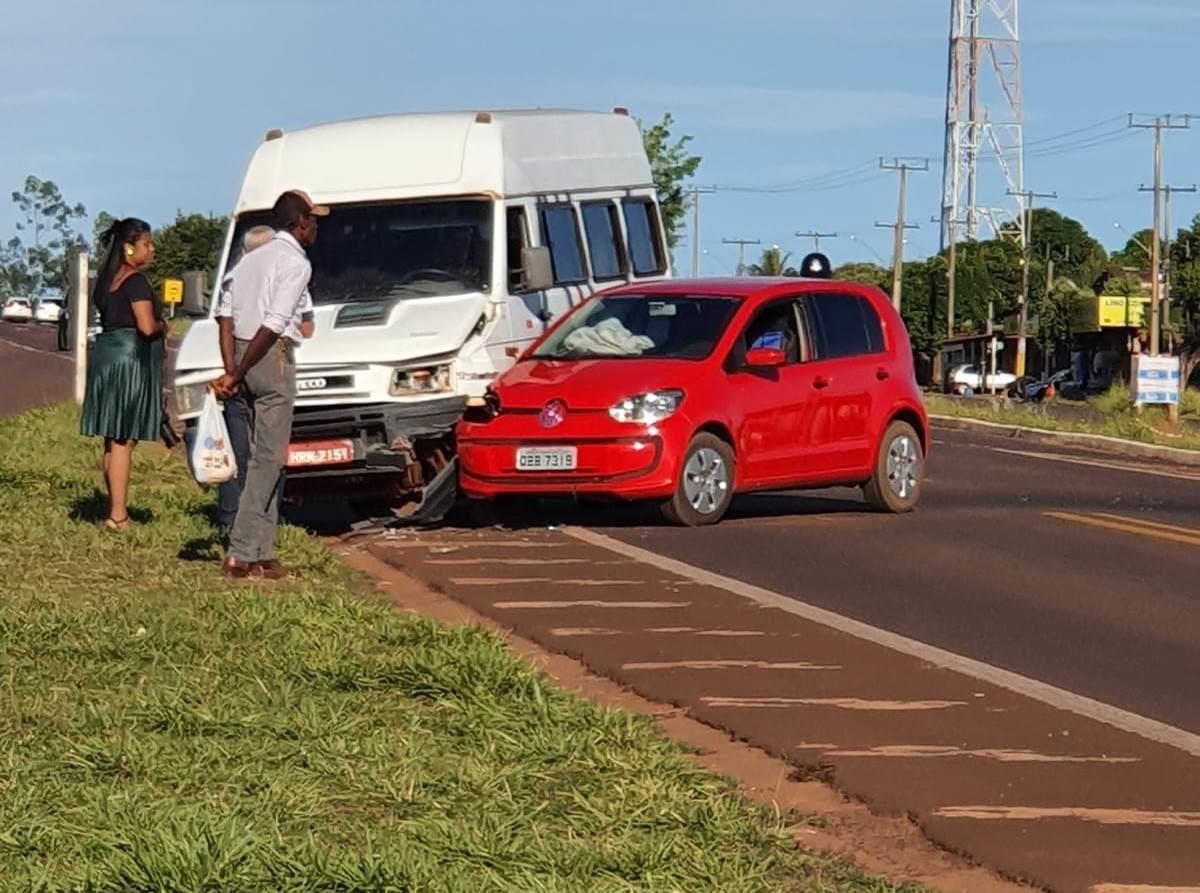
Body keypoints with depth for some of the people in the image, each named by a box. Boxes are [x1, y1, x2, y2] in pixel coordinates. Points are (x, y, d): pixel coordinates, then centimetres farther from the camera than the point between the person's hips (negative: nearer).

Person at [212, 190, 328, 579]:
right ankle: (242, 554, -10)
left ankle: (261, 551, 11)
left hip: (245, 357, 8)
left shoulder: (250, 260, 20)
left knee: (265, 458, 13)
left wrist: (232, 372, 4)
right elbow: (272, 327, -15)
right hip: (273, 358, -8)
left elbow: (227, 320, 12)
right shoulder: (296, 263, -7)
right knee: (267, 459, -7)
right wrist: (236, 375, -12)